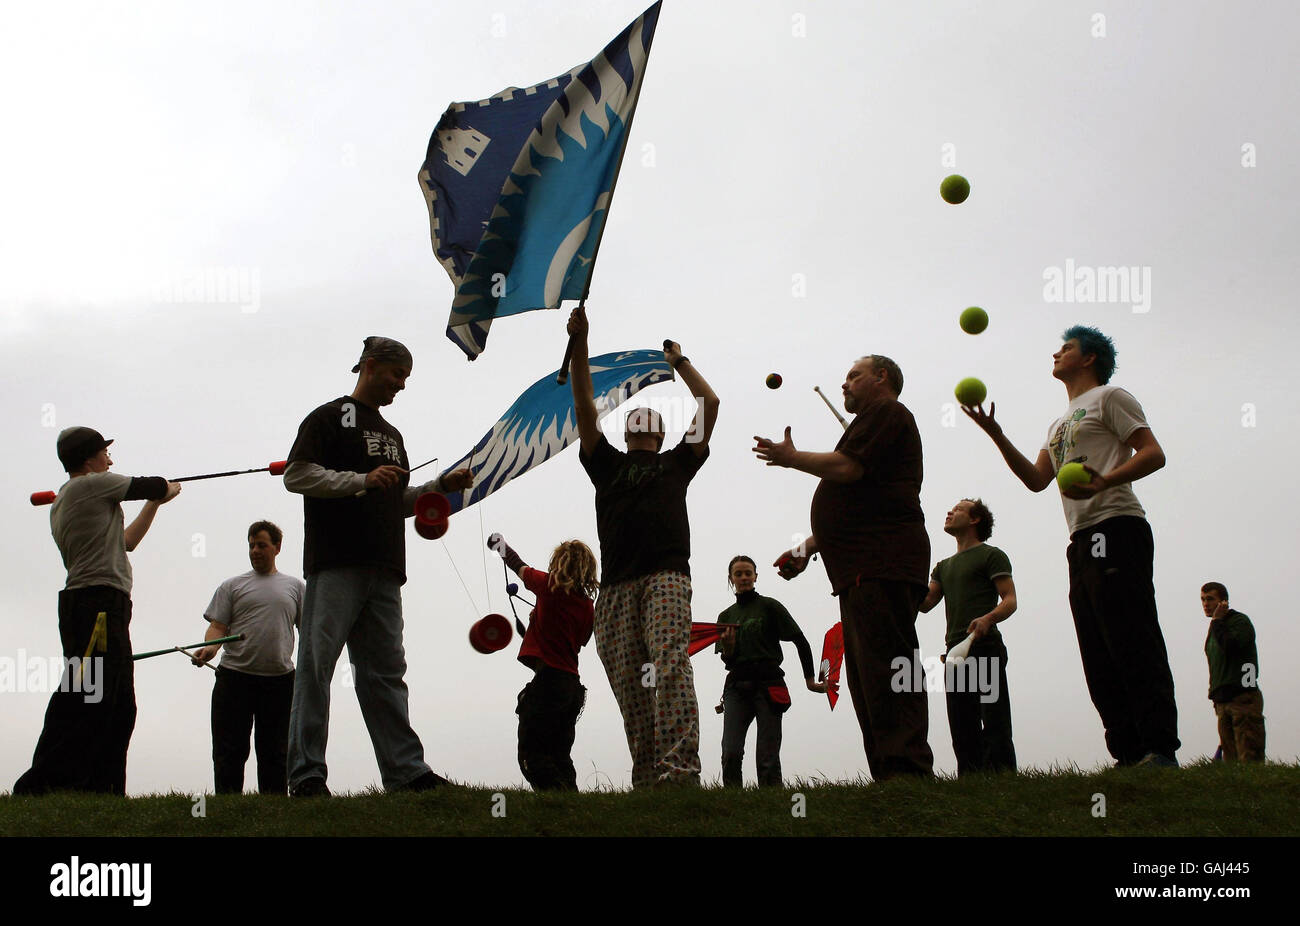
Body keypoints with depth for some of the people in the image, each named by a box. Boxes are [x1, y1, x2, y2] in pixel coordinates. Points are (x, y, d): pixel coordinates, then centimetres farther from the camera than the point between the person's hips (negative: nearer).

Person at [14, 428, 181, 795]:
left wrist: (154, 503, 33)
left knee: (118, 706, 8)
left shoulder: (61, 502, 26)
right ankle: (41, 784, -21)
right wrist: (170, 489, 30)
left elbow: (125, 542, 31)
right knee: (83, 697, -16)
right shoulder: (92, 484, -2)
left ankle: (101, 787, 5)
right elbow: (156, 486, 7)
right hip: (98, 602, -10)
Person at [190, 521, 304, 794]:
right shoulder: (232, 586, 13)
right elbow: (218, 626, 5)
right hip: (235, 677, -1)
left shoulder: (295, 586, 16)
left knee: (274, 752, 3)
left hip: (280, 680, 1)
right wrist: (209, 648, -17)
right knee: (230, 751, -4)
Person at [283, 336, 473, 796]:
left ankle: (406, 770, 2)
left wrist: (441, 486, 14)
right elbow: (296, 476, -7)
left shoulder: (391, 434, 28)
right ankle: (306, 774, -8)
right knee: (316, 665, -8)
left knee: (385, 671, 5)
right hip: (336, 564, -7)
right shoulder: (330, 417, 4)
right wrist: (363, 480, -15)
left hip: (383, 569, 7)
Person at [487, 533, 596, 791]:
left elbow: (520, 567, 15)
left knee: (531, 754, -9)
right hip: (573, 683, 7)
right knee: (559, 755, 13)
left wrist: (502, 547, 34)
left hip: (548, 680, -7)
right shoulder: (587, 607, 10)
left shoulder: (550, 586, -3)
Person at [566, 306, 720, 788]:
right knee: (630, 688, -5)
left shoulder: (675, 463, 25)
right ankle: (647, 781, -5)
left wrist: (679, 362, 32)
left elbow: (710, 403, 21)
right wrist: (579, 345, 11)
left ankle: (680, 771, -35)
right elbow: (584, 408, 18)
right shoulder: (608, 464, 27)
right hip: (617, 585, 3)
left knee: (670, 666, -23)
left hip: (666, 576, -3)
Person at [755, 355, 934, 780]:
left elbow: (847, 467, -14)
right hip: (859, 574, 11)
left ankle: (907, 768, -25)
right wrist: (808, 547, 21)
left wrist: (793, 458, 1)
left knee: (885, 668, -19)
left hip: (883, 565, -11)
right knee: (866, 678, 4)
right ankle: (889, 779, 2)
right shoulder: (870, 422, 32)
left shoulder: (886, 412, 1)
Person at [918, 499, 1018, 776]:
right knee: (962, 729, 1)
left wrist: (988, 619, -22)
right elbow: (926, 603, 15)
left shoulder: (991, 555, 7)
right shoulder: (944, 566, 28)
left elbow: (1010, 600, -3)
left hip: (985, 647, -7)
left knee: (994, 724, -13)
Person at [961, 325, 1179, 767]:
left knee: (1131, 641, -16)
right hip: (1083, 543, 9)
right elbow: (1037, 479, 22)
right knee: (1100, 659, 2)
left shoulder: (1108, 397, 5)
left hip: (1116, 529, -9)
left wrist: (1104, 482, -22)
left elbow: (1153, 454, -6)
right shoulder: (1060, 424, 30)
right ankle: (1130, 754, 1)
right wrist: (995, 434, 13)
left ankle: (1160, 749, -19)